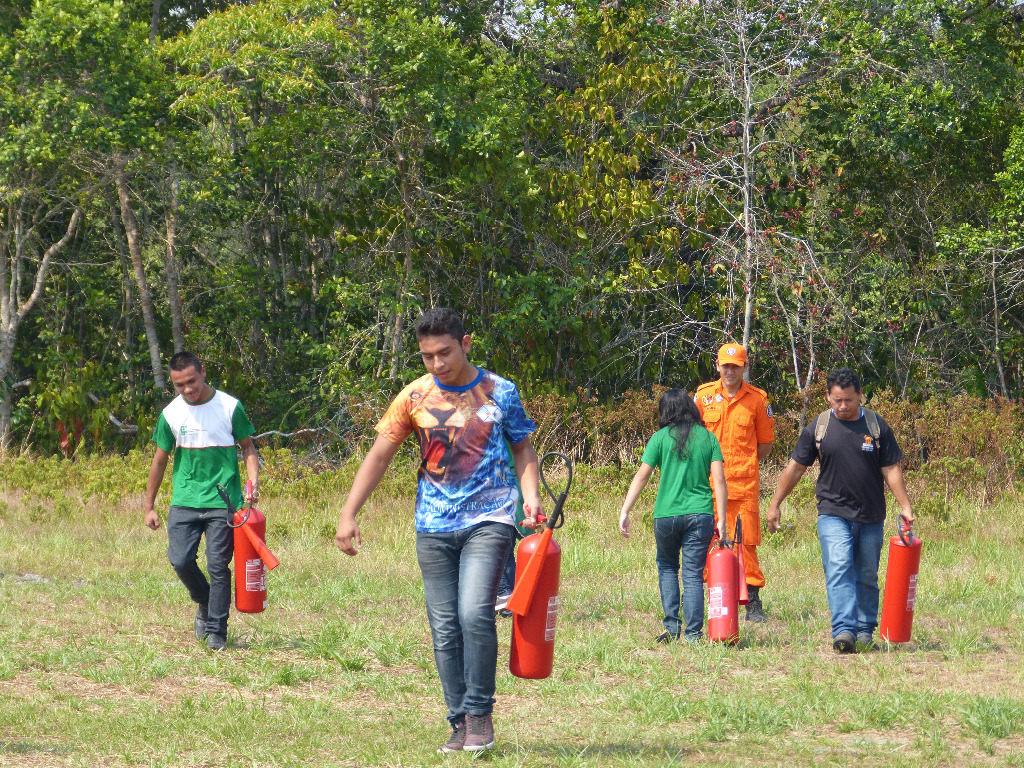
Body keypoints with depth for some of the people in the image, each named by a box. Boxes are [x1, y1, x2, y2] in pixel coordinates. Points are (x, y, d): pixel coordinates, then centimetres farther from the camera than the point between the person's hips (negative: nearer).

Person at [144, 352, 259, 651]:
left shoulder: (230, 407, -1)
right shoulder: (171, 414, 5)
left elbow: (248, 448, 8)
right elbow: (160, 461, 13)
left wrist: (253, 481, -10)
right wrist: (149, 507, 13)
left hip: (224, 501, -2)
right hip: (184, 502, 2)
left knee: (218, 566, -5)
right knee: (180, 561, -8)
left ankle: (216, 630, 6)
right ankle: (204, 604, 21)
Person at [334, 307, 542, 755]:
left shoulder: (499, 392, 1)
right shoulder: (414, 397, 3)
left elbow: (523, 449, 11)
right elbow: (378, 457, 6)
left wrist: (530, 496, -8)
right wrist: (348, 515, -1)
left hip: (488, 520, -3)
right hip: (434, 528, 3)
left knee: (474, 613, -20)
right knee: (445, 630, 2)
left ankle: (480, 714, -7)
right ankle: (460, 723, 11)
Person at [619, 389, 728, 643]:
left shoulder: (661, 438, 2)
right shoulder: (708, 438, 6)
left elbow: (641, 476, -2)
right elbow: (719, 481, 0)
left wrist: (625, 512, -1)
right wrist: (721, 520, 2)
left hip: (667, 514, -1)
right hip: (700, 515, 1)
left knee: (667, 567, 19)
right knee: (693, 574, 2)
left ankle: (672, 626, 9)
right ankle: (693, 634, -3)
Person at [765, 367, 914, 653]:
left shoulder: (876, 426, 3)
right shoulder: (818, 428, 2)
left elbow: (891, 469, 5)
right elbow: (796, 467, 9)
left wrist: (905, 507, -2)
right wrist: (775, 504, 11)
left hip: (871, 517, 1)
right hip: (833, 514, -1)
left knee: (867, 577, 7)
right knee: (839, 569, -17)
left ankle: (865, 631, 18)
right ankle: (844, 631, -27)